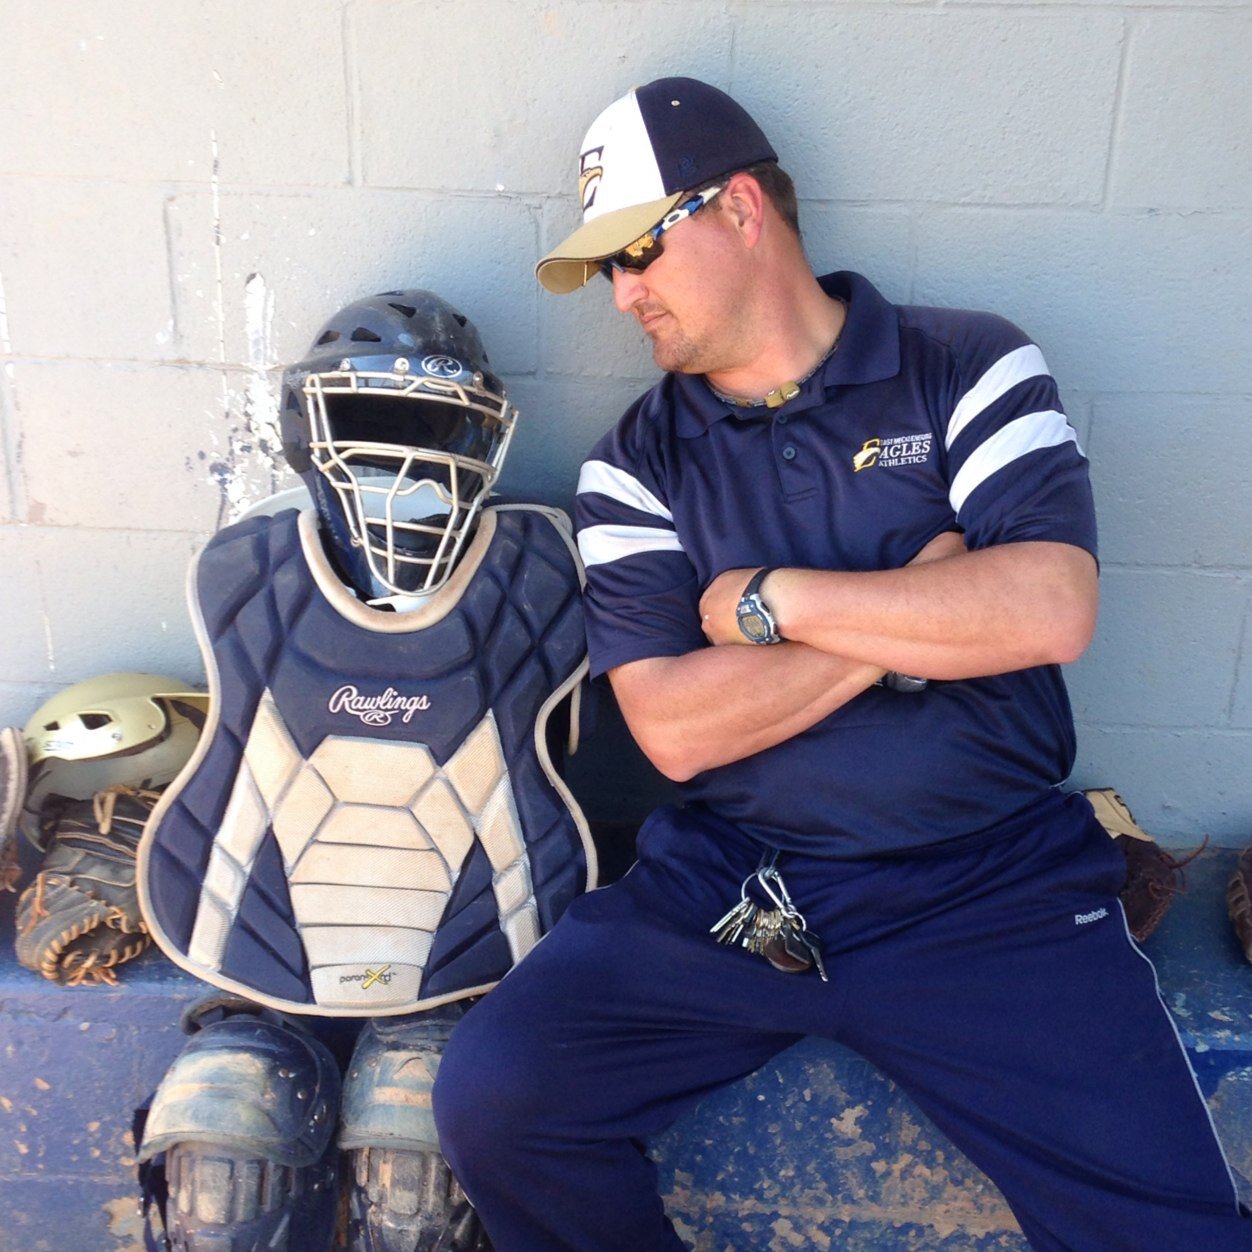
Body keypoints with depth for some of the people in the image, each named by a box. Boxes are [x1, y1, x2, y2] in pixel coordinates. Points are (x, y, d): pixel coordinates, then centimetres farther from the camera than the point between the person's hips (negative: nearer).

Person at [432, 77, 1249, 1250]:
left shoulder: (969, 369, 2)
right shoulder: (635, 464, 5)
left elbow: (1051, 611, -13)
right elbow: (675, 731, -7)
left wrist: (771, 599, -9)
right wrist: (922, 611, -9)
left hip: (995, 889, -1)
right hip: (723, 888, 2)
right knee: (489, 1099, -14)